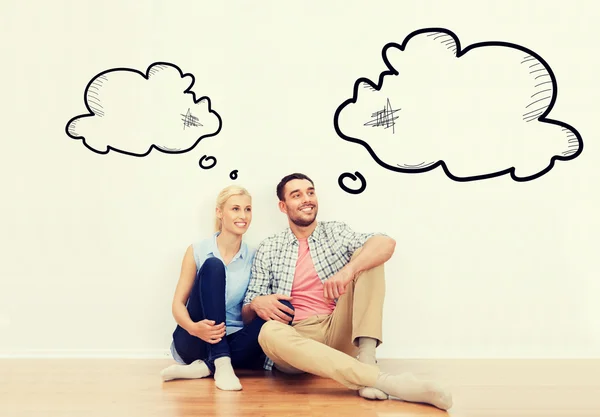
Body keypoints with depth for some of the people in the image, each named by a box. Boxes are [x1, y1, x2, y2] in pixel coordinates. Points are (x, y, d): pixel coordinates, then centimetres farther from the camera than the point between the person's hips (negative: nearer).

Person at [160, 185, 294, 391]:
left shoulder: (253, 258, 4)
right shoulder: (197, 251, 0)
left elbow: (249, 316, 4)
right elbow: (178, 303, -4)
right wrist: (193, 327, -26)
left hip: (231, 344, 2)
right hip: (194, 341, -2)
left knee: (281, 312, -24)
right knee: (212, 266, -22)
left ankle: (204, 367, -24)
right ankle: (220, 365, -30)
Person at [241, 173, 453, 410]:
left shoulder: (336, 232, 10)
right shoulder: (268, 249, 10)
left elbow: (386, 243, -11)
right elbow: (246, 313, 9)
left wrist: (348, 270, -30)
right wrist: (257, 304, -17)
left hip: (340, 333, 1)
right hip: (296, 340, -1)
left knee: (367, 257, -12)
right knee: (269, 332, -37)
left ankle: (366, 361, -27)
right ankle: (384, 381, -44)